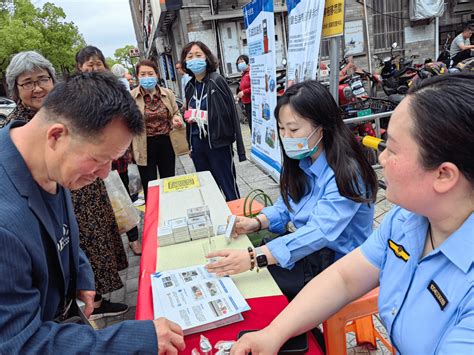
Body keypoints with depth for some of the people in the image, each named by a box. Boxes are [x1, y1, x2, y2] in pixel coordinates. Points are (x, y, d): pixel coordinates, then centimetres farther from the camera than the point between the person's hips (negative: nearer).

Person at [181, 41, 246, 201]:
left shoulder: (217, 81, -8)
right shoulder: (190, 86, 9)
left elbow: (229, 112, -12)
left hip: (218, 143, -6)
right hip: (197, 143, 6)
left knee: (228, 186, 4)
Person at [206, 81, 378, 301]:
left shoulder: (345, 173, -26)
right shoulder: (302, 162, -1)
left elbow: (319, 232, -36)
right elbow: (285, 206, 9)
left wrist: (254, 258, -46)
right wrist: (256, 223, -12)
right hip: (310, 249, 7)